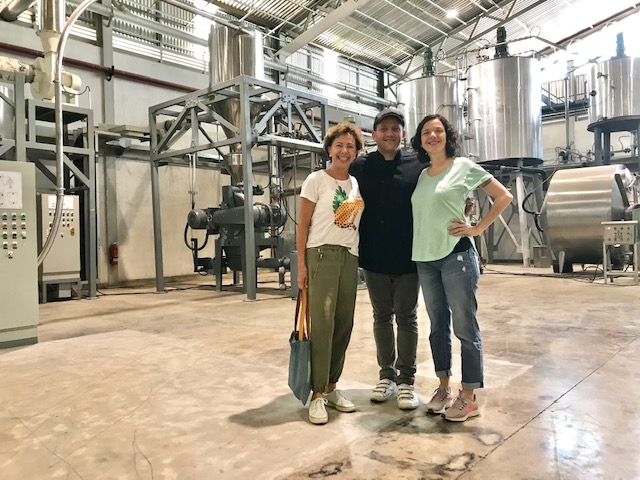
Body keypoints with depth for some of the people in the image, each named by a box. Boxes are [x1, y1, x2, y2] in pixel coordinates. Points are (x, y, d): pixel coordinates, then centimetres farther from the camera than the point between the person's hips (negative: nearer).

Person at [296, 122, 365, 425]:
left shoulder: (358, 185, 14)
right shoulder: (316, 180, 0)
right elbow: (303, 225, -3)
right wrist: (301, 264, -9)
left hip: (350, 259, 5)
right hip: (321, 255, -5)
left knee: (344, 325, 6)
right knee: (322, 324, -9)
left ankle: (332, 388, 19)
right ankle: (317, 395, 1)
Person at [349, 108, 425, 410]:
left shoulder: (417, 166, -1)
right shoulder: (359, 167, 2)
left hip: (408, 256, -1)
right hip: (374, 257, 2)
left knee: (407, 318, 8)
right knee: (382, 317, 13)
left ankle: (406, 380, 19)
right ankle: (387, 376, 27)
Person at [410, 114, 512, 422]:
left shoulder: (463, 167, -1)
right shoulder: (421, 175, 13)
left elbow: (504, 197, 1)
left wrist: (477, 228, -6)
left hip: (456, 255, -5)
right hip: (425, 259, 6)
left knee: (465, 327, 0)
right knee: (438, 327, 13)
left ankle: (469, 397, 12)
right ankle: (443, 388, 26)